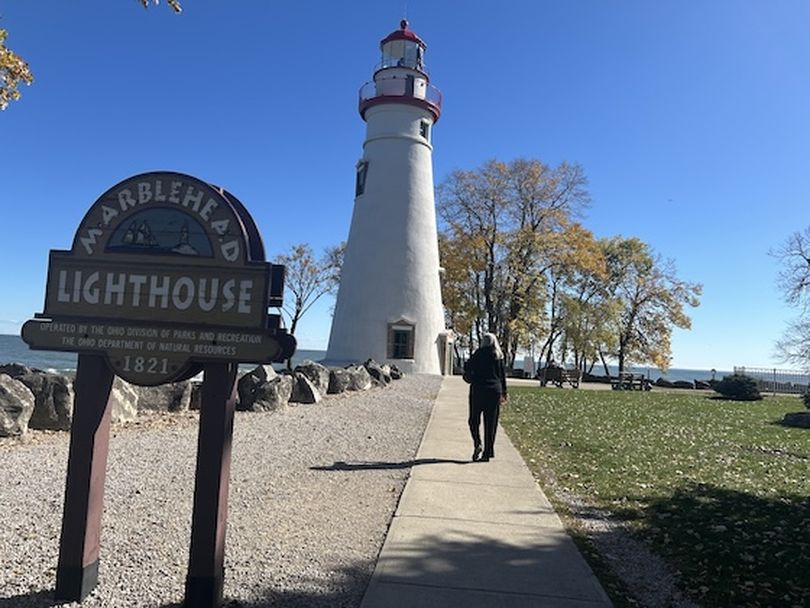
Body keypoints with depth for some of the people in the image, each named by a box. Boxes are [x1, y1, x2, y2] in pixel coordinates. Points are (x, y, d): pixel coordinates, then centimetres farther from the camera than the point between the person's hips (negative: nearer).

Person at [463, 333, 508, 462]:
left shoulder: (479, 353, -3)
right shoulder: (499, 356, 5)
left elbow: (467, 368, -6)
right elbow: (503, 375, 6)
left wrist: (471, 379, 14)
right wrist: (504, 392, 11)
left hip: (478, 389, -3)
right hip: (494, 390, 3)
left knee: (474, 419, 9)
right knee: (490, 423, 7)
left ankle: (477, 444, -12)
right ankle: (487, 453, 8)